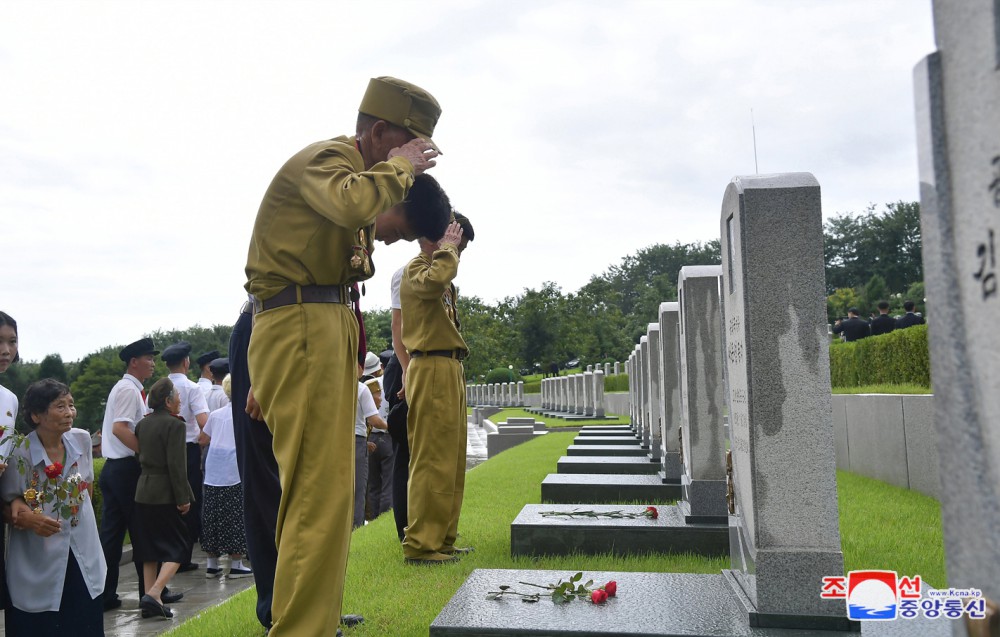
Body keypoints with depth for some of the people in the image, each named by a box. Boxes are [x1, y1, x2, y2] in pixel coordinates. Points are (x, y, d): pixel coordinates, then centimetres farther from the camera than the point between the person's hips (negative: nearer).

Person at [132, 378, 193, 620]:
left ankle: (150, 602, 15)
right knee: (177, 547, 2)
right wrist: (183, 498, -15)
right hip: (166, 495, -7)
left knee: (149, 548, 13)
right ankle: (154, 593, -12)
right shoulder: (174, 425, -14)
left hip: (143, 493, 7)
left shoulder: (142, 424, 9)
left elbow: (140, 455, 14)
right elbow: (176, 465, -18)